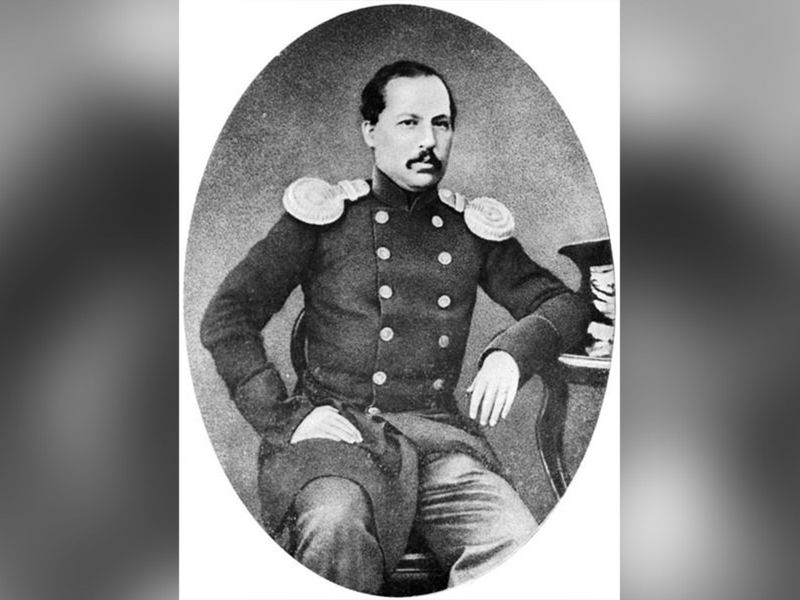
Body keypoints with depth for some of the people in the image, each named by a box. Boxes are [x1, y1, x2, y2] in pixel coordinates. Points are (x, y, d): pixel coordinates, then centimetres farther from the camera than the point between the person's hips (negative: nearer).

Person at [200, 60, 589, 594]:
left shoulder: (474, 229, 14)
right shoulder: (324, 215, 5)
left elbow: (564, 303, 16)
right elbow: (226, 318, 2)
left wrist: (510, 353, -6)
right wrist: (284, 418, -10)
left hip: (437, 431, 3)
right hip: (335, 425, -2)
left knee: (524, 551, -24)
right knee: (336, 529, -35)